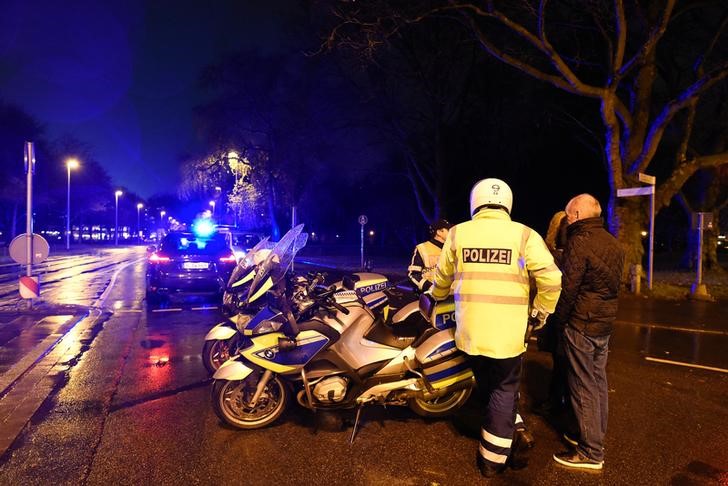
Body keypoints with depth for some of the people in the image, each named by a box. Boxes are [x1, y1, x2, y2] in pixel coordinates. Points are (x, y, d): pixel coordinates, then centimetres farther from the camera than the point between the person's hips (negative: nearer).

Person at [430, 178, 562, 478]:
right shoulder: (523, 235, -5)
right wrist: (540, 313, 6)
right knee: (504, 389, 15)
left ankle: (509, 432, 40)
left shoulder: (458, 233, 1)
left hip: (469, 330, 2)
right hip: (507, 332, -2)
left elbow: (442, 278, 12)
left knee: (487, 386, 24)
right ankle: (492, 459, 23)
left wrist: (436, 297, 32)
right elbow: (551, 280, -10)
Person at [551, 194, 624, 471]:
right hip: (606, 324, 9)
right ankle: (595, 436, 33)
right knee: (598, 382, 18)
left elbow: (567, 287, -18)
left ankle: (591, 453, 9)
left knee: (583, 387, 0)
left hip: (581, 325, -9)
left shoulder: (579, 242, -18)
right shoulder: (613, 243, 10)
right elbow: (614, 285, 16)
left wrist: (558, 318, -5)